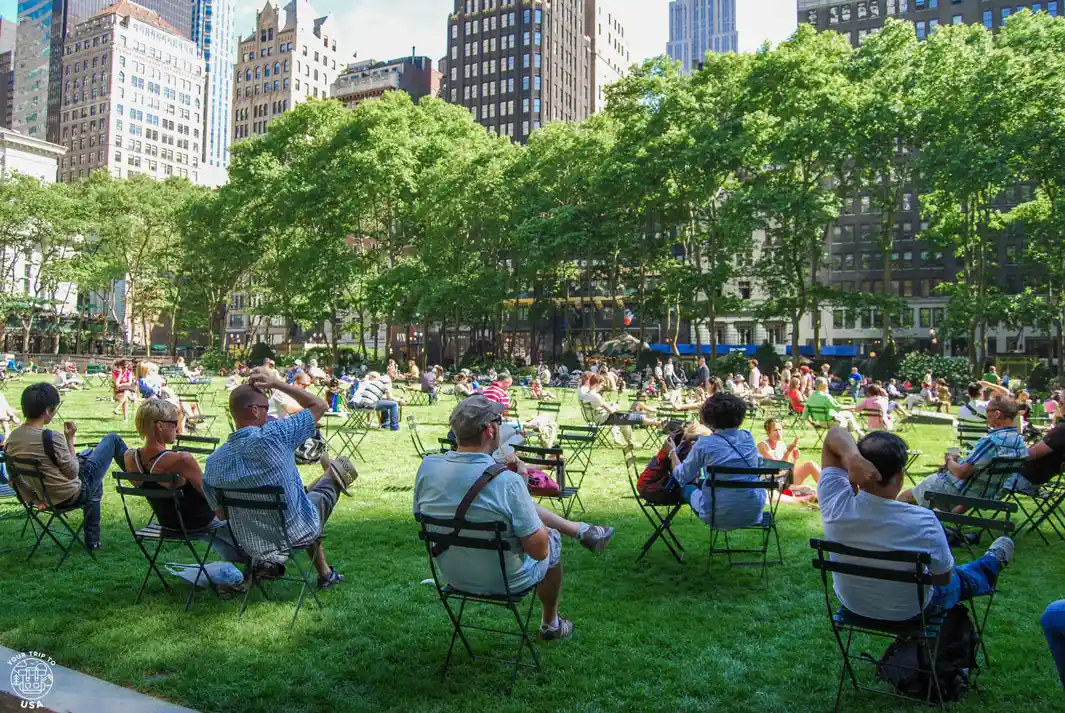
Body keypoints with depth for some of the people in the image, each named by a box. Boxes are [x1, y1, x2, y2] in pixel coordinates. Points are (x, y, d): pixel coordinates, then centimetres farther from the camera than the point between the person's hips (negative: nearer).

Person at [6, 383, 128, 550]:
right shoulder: (49, 437, -28)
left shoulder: (12, 438, -6)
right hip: (72, 496, -7)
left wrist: (34, 498, 15)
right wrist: (70, 439, -11)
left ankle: (92, 540, 42)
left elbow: (17, 479, 3)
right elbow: (73, 472, -18)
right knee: (113, 439, 6)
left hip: (45, 498, 7)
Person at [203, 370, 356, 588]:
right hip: (297, 535, -4)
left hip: (251, 545, 5)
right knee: (340, 468, 16)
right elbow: (318, 405, -11)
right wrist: (276, 383, -7)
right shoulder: (274, 436, -25)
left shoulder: (214, 462, -11)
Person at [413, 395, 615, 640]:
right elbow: (539, 550, -25)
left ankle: (582, 530, 40)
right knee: (552, 538, 26)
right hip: (506, 581, -5)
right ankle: (550, 624, 46)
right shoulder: (507, 481, -33)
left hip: (452, 575, 5)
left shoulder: (427, 467, -17)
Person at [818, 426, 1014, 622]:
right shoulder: (924, 522, -35)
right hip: (909, 612, -2)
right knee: (960, 579, 31)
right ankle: (991, 566, 62)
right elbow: (944, 578, -15)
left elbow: (834, 434, -20)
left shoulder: (836, 503, -32)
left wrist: (851, 456, -40)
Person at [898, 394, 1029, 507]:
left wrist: (950, 460, -4)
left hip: (957, 492, -9)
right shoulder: (1021, 441, -4)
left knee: (904, 497, 8)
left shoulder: (991, 441, -30)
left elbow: (961, 473, -28)